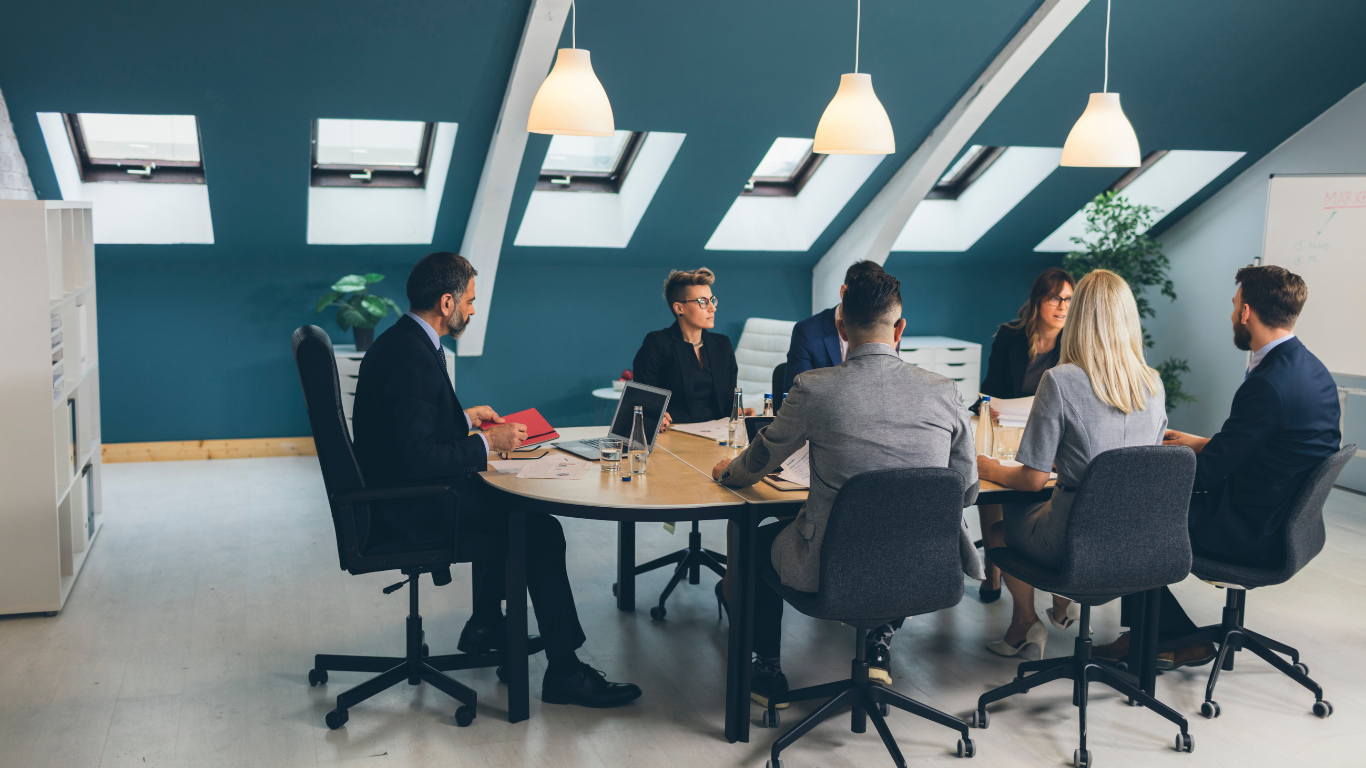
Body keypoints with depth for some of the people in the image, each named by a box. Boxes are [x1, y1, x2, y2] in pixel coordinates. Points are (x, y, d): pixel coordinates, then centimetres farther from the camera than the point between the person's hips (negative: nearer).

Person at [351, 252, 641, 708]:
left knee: (504, 501, 29)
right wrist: (488, 443, -17)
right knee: (542, 530, -11)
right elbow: (420, 458, -28)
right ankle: (564, 671, -4)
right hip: (408, 514, -11)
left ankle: (485, 627, 34)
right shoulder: (413, 359, -24)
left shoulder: (400, 342, 8)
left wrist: (465, 418, 15)